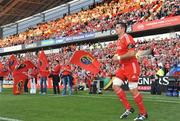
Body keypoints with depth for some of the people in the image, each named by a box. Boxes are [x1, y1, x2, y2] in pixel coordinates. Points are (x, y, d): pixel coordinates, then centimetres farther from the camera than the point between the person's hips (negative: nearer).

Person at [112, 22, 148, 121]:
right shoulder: (119, 40, 14)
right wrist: (117, 57, 7)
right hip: (123, 67, 9)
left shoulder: (127, 37, -14)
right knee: (115, 86, 1)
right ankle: (128, 108, 10)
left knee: (133, 90, -6)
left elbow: (132, 53, -24)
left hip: (131, 66, -9)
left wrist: (119, 58, -16)